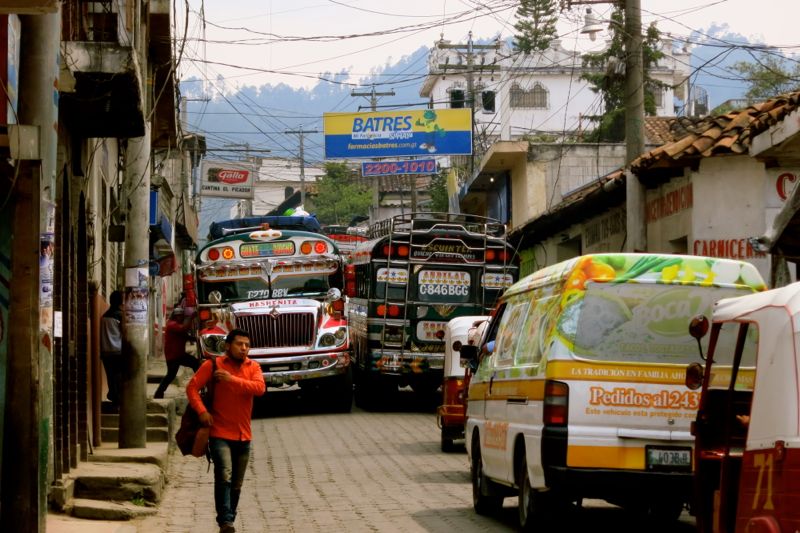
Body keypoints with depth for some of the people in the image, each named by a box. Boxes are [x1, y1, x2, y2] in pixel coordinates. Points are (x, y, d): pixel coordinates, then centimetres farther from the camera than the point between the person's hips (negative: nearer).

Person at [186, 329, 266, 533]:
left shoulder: (253, 367, 5)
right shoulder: (213, 365, -3)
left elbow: (260, 388, -13)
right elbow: (192, 388, -5)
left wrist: (232, 380, -21)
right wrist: (202, 411, -19)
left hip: (243, 436, 4)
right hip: (220, 434, -4)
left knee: (236, 485, 11)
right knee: (224, 477, -21)